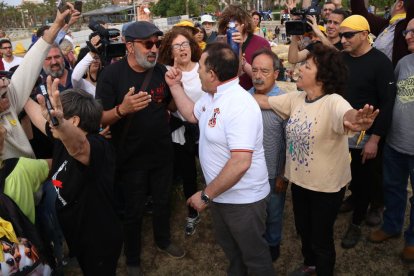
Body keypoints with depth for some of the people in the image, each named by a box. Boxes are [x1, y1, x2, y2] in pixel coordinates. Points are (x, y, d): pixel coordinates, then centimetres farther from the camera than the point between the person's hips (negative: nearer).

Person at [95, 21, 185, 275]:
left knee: (163, 201, 22)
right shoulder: (112, 74, -16)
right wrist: (122, 109, -39)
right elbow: (100, 119, -18)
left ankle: (163, 240, 48)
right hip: (131, 158, -4)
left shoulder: (161, 71, -2)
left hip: (163, 153, 5)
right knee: (134, 211, 11)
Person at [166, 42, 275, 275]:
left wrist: (206, 195, -27)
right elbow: (192, 114, 23)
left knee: (254, 256, 15)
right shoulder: (212, 96, 1)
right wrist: (176, 86, 12)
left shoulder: (239, 106, -29)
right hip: (221, 194, 9)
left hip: (244, 199, -9)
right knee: (229, 247, 30)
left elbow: (240, 163, -35)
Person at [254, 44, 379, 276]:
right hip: (299, 179, 7)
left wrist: (356, 121, -72)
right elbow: (263, 101, 1)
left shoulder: (333, 102, -27)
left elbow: (348, 114, -49)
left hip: (326, 186, -7)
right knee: (303, 229, 28)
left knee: (321, 238, 14)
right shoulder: (296, 98, -4)